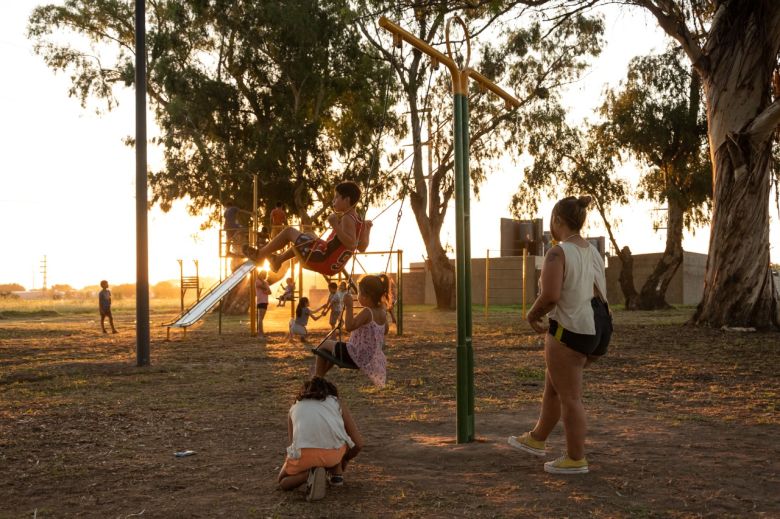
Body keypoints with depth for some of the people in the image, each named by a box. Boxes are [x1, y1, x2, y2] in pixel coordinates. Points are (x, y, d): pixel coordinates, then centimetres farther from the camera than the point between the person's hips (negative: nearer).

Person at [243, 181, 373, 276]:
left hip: (325, 261, -9)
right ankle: (277, 259, 43)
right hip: (334, 265, 9)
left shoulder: (347, 218, -18)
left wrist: (335, 225, -33)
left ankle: (259, 254, 17)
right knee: (306, 237, 35)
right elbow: (361, 247, 15)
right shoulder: (357, 220, 8)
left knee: (289, 231, 2)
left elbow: (351, 244, -33)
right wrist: (367, 229, 22)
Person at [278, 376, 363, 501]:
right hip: (334, 452, 2)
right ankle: (336, 473, 24)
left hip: (304, 453, -2)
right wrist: (344, 460, 44)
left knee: (283, 482, 28)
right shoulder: (337, 402, 26)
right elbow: (358, 443, 23)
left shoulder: (295, 407, 29)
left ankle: (310, 473, -1)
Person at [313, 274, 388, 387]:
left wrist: (348, 306, -32)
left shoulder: (367, 312, -24)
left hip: (357, 357, -9)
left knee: (324, 345, 9)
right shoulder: (382, 313, -1)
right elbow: (385, 331, 17)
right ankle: (320, 377, 41)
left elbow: (349, 327, -36)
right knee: (335, 349, 32)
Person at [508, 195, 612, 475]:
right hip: (597, 326, 9)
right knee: (553, 384, 22)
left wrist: (533, 314, -6)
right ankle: (537, 439, 35)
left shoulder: (558, 253, -17)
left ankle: (576, 459, 12)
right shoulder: (593, 252, 11)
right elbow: (599, 294, 14)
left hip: (570, 331, -9)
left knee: (569, 397, 2)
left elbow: (550, 295, -26)